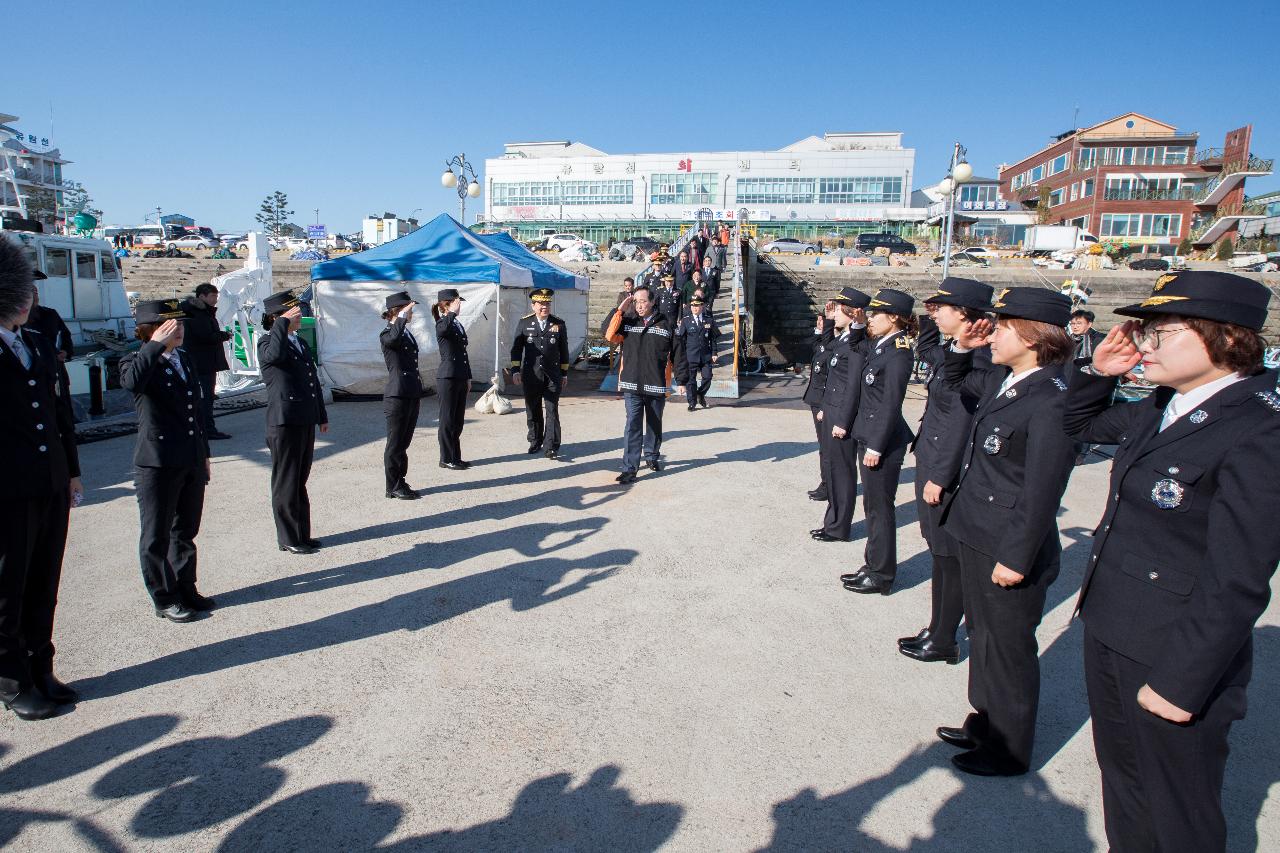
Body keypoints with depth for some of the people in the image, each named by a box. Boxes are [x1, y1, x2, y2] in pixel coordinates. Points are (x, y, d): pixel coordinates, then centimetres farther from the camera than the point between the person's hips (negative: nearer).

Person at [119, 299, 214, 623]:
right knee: (156, 536, 7)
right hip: (157, 465, -6)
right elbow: (131, 381, -37)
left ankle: (186, 589, 31)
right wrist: (157, 345, -29)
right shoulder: (137, 362, -9)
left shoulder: (186, 360, 11)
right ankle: (164, 600, 20)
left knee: (186, 532, 18)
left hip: (192, 463, 7)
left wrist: (204, 455, 18)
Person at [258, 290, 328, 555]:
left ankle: (302, 534, 24)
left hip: (306, 421, 8)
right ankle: (288, 539, 12)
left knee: (300, 481, 15)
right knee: (286, 483, 2)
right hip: (284, 422, -8)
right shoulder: (266, 343, -8)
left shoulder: (301, 343, 16)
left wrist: (322, 416, 22)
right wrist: (283, 323, -23)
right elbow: (274, 354, -34)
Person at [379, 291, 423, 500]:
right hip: (397, 396, -8)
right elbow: (394, 337, -36)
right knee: (396, 443, 0)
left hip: (412, 395, 8)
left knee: (404, 442, 13)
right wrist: (403, 316, -25)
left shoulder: (407, 333, 16)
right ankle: (393, 487, 8)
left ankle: (399, 482, 22)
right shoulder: (386, 335, -8)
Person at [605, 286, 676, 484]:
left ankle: (652, 457, 36)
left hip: (656, 386, 1)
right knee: (633, 425, -8)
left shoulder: (664, 325, 2)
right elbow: (610, 336, -12)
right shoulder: (627, 323, 5)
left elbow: (675, 355, 5)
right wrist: (620, 311, -14)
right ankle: (629, 468, -8)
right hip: (632, 386, -1)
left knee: (654, 424, 16)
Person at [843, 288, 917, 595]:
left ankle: (881, 575, 14)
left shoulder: (898, 353, -17)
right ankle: (874, 566, 28)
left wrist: (876, 446, -19)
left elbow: (891, 404, -20)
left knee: (880, 509, 1)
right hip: (869, 436, 9)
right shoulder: (879, 347, 9)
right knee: (873, 507, 16)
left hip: (883, 442, -9)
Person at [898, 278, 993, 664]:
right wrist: (929, 319, 13)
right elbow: (925, 350, 30)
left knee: (950, 559, 4)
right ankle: (938, 631, 31)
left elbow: (962, 422, -24)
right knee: (941, 556, 18)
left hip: (950, 472, -10)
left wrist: (940, 477, -21)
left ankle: (943, 641, 19)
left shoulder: (974, 357, -21)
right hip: (934, 464, 10)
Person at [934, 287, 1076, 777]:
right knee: (983, 637, 23)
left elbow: (1042, 493, -23)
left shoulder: (1050, 402, -23)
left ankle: (1009, 751, 29)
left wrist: (1016, 558, -19)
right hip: (976, 536, 9)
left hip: (1009, 550, -9)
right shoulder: (1002, 381, 3)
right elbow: (955, 382, 25)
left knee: (1008, 650, 9)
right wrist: (961, 348, 6)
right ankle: (985, 723, 43)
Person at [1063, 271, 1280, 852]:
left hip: (1173, 657, -7)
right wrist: (1099, 370, 3)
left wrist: (1181, 683, -20)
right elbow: (1081, 425, 21)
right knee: (1122, 780, 25)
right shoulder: (1164, 408, 3)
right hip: (1108, 632, 7)